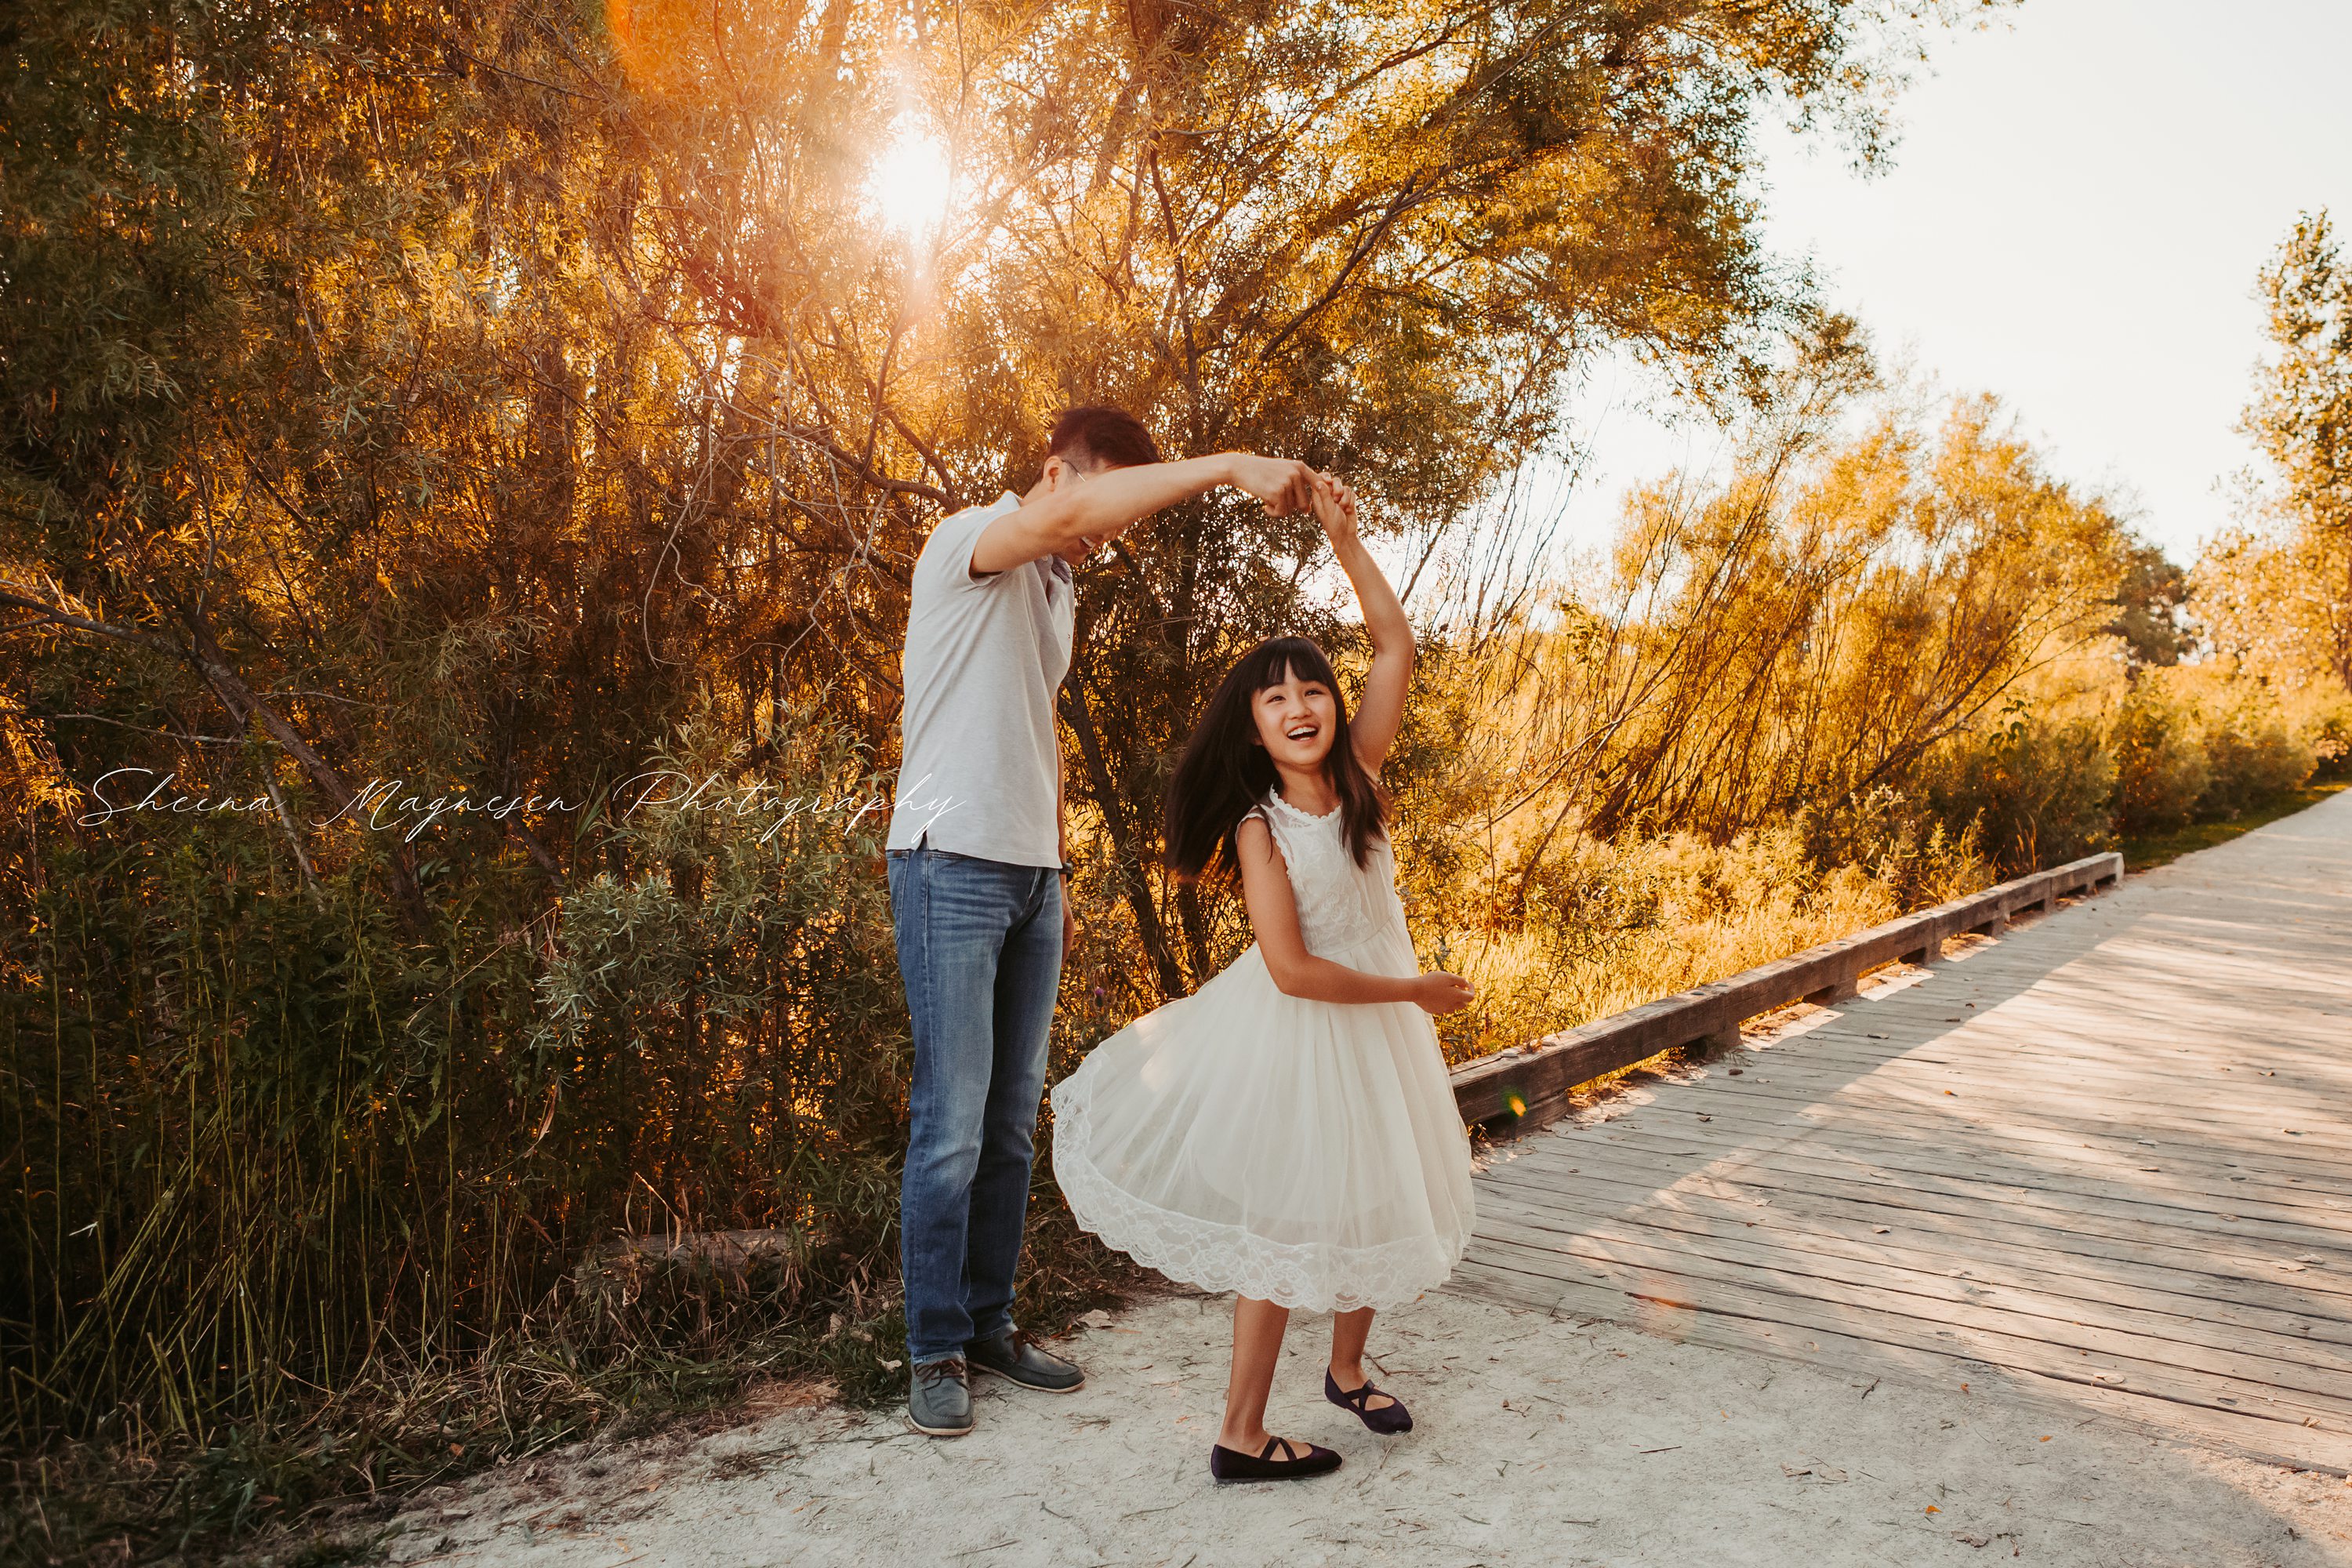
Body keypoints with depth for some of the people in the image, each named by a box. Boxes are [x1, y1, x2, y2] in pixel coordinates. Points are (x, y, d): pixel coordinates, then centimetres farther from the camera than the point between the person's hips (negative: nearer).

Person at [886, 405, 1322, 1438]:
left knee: (1012, 1122, 10)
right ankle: (936, 1351, 7)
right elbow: (1066, 510, -29)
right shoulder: (967, 545, -7)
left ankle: (990, 1323, 20)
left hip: (1032, 877, 8)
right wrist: (1228, 466, -33)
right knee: (951, 1126, -5)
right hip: (953, 865, -8)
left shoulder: (1053, 587, 18)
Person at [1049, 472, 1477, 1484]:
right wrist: (1413, 991, -16)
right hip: (1298, 1031, -5)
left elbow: (1395, 646, -8)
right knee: (1284, 1219, 2)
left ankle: (1347, 1371, 41)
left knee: (1373, 1202, 17)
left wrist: (1344, 542, -15)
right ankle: (1241, 1434, 15)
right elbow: (1292, 969, -23)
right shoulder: (1259, 825, -18)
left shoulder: (1359, 773, -6)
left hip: (1378, 1022, 5)